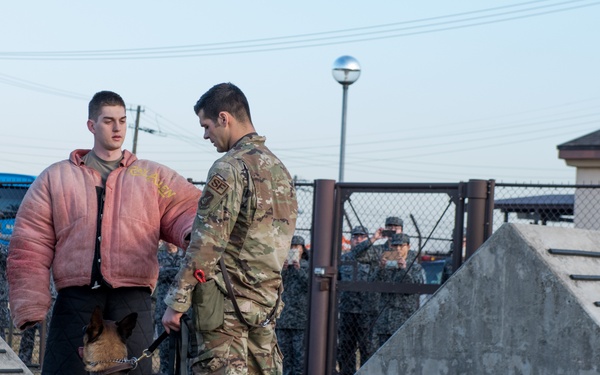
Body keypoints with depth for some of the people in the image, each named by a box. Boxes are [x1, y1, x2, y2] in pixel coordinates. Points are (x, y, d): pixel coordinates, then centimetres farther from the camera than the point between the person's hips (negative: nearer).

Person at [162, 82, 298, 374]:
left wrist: (176, 302, -13)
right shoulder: (279, 167, 14)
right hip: (267, 296, 8)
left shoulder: (230, 168, -13)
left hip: (228, 297, -8)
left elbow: (206, 243, -17)